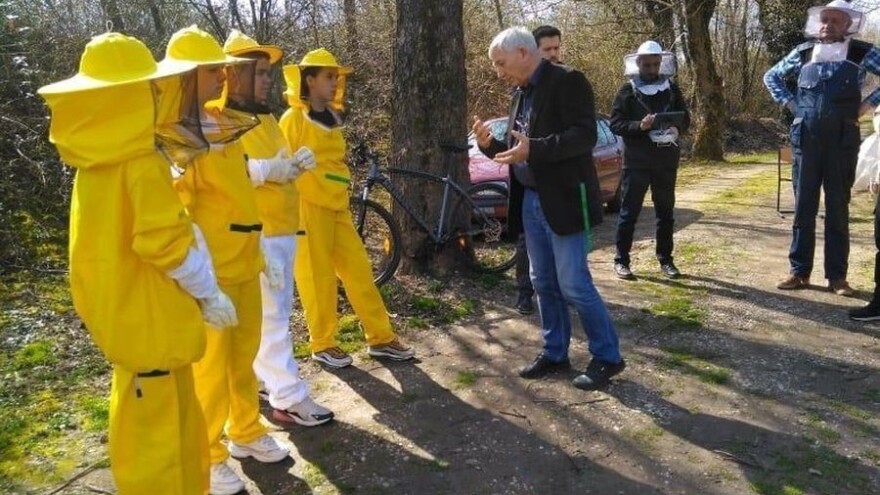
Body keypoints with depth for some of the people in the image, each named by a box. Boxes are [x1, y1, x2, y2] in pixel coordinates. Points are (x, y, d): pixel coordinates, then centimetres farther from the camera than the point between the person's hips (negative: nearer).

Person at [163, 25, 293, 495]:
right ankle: (208, 457, 18)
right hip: (210, 270, -7)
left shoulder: (225, 123, 11)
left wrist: (261, 251, 16)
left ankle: (246, 431, 34)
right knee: (210, 365, 4)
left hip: (245, 262, 7)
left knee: (245, 355, 17)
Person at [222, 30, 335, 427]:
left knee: (279, 310, 14)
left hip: (283, 227, 9)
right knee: (270, 315, -7)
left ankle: (260, 378, 27)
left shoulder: (266, 118, 19)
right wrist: (269, 169, -28)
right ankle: (288, 398, -2)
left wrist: (295, 163, 4)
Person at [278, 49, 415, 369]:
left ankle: (381, 338, 15)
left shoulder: (332, 118, 14)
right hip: (308, 207, -7)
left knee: (358, 270, 7)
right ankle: (322, 345, 14)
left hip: (336, 207, 7)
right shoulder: (293, 120, -8)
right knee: (317, 277, 0)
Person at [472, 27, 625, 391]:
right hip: (531, 201, 8)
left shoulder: (567, 81, -10)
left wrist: (533, 149, -29)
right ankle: (554, 354, 25)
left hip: (565, 200, -8)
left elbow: (585, 136, -20)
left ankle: (607, 357, 11)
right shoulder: (520, 95, 15)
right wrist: (489, 144, -1)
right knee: (544, 284, 12)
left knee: (573, 284, -5)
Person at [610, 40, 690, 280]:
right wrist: (639, 126, -23)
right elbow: (615, 124, -7)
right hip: (636, 161, -3)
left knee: (665, 212, 10)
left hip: (666, 161, 4)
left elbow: (685, 119, 12)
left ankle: (665, 259, 21)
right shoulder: (628, 91, -1)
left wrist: (677, 129, -11)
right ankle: (621, 260, 9)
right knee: (629, 211, 1)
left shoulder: (672, 89, 9)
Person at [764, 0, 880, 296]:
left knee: (838, 207, 4)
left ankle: (837, 275, 11)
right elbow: (771, 76, 19)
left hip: (842, 139, -1)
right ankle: (799, 271, 12)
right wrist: (788, 102, 7)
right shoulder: (804, 52, 7)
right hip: (805, 138, 2)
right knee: (803, 206, 5)